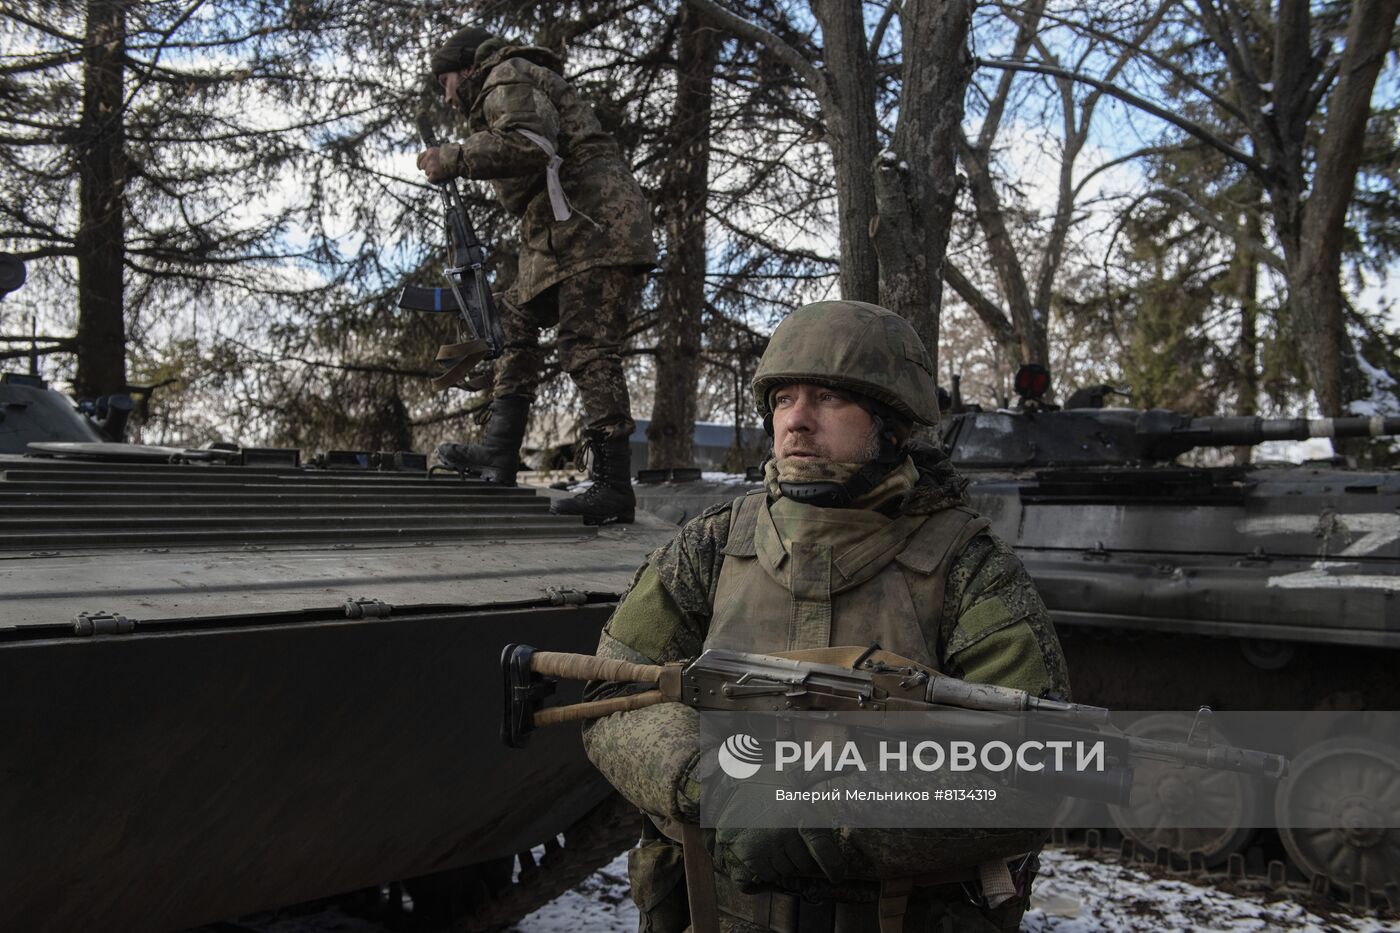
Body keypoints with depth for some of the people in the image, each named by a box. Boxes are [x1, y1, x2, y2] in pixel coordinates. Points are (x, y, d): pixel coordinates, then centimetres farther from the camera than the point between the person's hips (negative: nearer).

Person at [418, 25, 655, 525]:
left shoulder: (509, 77, 0)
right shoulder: (510, 89, 32)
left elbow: (528, 143, -21)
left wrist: (452, 159, -13)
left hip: (595, 228, -11)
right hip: (562, 239, 11)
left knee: (589, 350, -15)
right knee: (516, 318, 13)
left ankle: (613, 487, -15)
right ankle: (498, 454, 13)